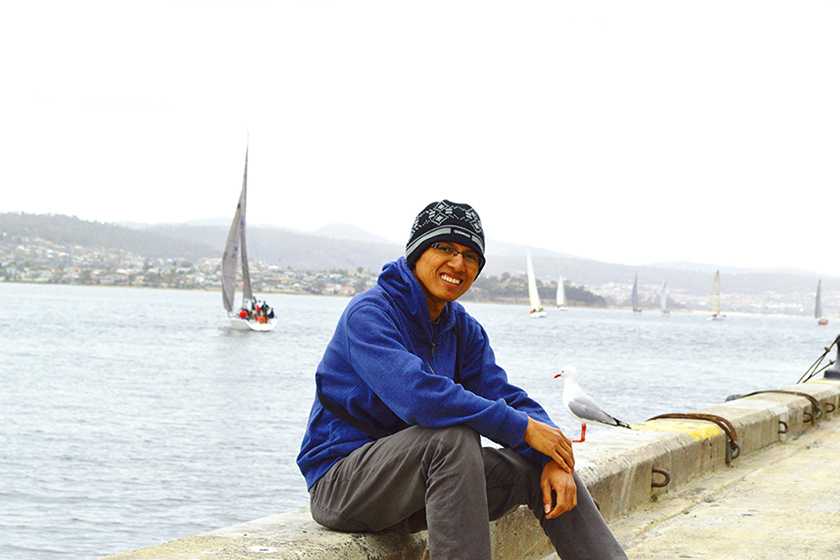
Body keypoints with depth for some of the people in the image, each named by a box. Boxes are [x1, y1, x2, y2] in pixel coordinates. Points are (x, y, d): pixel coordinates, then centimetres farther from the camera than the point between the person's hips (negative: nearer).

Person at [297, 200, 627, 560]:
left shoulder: (463, 329, 9)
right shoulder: (368, 313, -17)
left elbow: (505, 397, 2)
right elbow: (418, 396, -31)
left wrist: (552, 458, -18)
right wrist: (522, 427, -28)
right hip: (342, 482, -8)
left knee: (539, 464, -4)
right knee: (454, 436, -33)